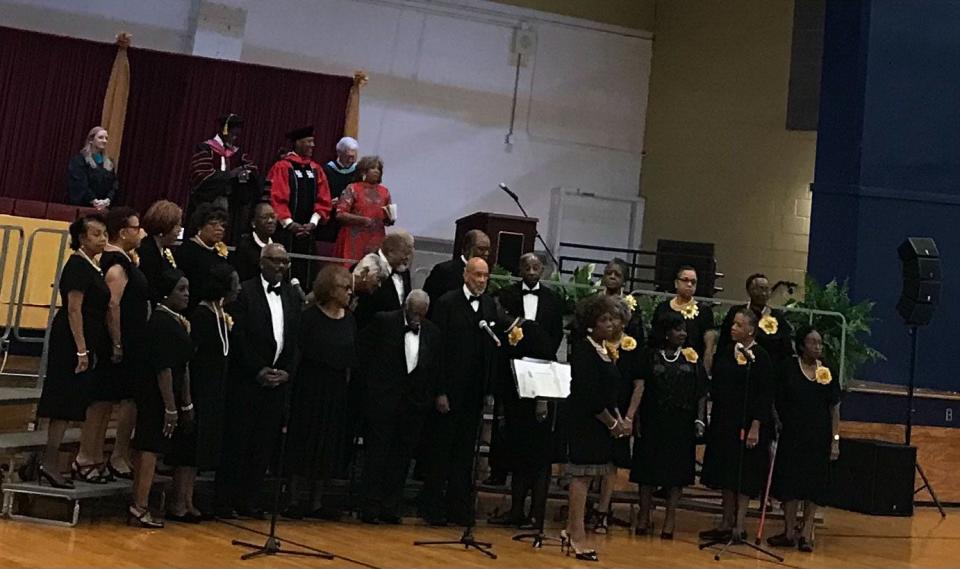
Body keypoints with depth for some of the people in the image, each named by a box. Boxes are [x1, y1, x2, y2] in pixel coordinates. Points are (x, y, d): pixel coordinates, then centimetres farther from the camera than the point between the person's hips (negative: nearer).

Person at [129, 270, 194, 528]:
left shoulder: (177, 321, 11)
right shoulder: (162, 321, -16)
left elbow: (182, 367, 15)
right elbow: (163, 368, -20)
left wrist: (186, 405, 16)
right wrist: (171, 407, -19)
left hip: (170, 395, 9)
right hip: (157, 397, -9)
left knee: (150, 448, 12)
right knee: (151, 447, -4)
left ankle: (139, 507, 19)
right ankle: (140, 508, 3)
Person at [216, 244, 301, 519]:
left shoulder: (293, 297, 13)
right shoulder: (244, 292, -3)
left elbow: (296, 340, 11)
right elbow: (238, 336, -9)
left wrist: (287, 371, -2)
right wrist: (259, 370, -12)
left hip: (278, 381, 5)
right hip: (247, 380, -5)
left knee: (264, 444, 6)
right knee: (236, 442, 0)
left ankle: (247, 500, 15)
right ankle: (224, 500, 9)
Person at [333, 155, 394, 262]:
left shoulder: (384, 191, 12)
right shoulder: (352, 189, 1)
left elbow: (389, 221, 17)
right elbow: (340, 214, -7)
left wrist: (389, 219, -5)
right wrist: (362, 219, -16)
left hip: (376, 242, 3)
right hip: (355, 241, -3)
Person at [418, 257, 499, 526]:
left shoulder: (490, 305, 8)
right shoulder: (447, 303, -7)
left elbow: (491, 347, 8)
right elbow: (439, 348, -10)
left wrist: (488, 386, -1)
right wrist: (440, 391, -13)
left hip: (475, 390, 5)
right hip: (450, 390, -5)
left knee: (465, 452, 12)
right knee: (441, 449, 5)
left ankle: (459, 507, 20)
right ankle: (432, 506, 15)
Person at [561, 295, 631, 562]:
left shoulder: (603, 350, 13)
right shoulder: (584, 350, -14)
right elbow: (588, 394, -19)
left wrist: (619, 419, 3)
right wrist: (612, 422, -12)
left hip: (600, 422, 9)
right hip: (585, 422, -9)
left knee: (582, 477, 13)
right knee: (582, 476, -4)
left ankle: (571, 531, 22)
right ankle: (577, 539, 3)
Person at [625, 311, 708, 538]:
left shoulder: (692, 358, 7)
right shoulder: (650, 356, 2)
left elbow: (702, 393, 6)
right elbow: (640, 386, -7)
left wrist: (700, 419, -4)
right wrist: (632, 414, -17)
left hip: (682, 424, 2)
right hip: (653, 422, -1)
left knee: (677, 470, 3)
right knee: (648, 469, 4)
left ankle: (670, 520, 11)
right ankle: (644, 517, 15)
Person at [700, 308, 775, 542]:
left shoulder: (760, 356, -10)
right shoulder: (726, 352, 8)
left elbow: (765, 395, -12)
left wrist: (756, 426, -17)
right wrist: (714, 416, 10)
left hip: (747, 423, -7)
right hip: (724, 421, 7)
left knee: (744, 477, -1)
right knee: (725, 472, 11)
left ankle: (739, 525, 7)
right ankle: (726, 523, 21)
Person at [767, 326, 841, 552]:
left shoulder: (827, 371, 0)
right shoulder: (789, 368, -4)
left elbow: (834, 408, 2)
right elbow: (779, 402, 1)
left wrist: (835, 440, -2)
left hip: (819, 437, 1)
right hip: (792, 435, -1)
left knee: (814, 485, 4)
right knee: (790, 482, 4)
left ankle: (806, 534, 13)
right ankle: (789, 532, 14)